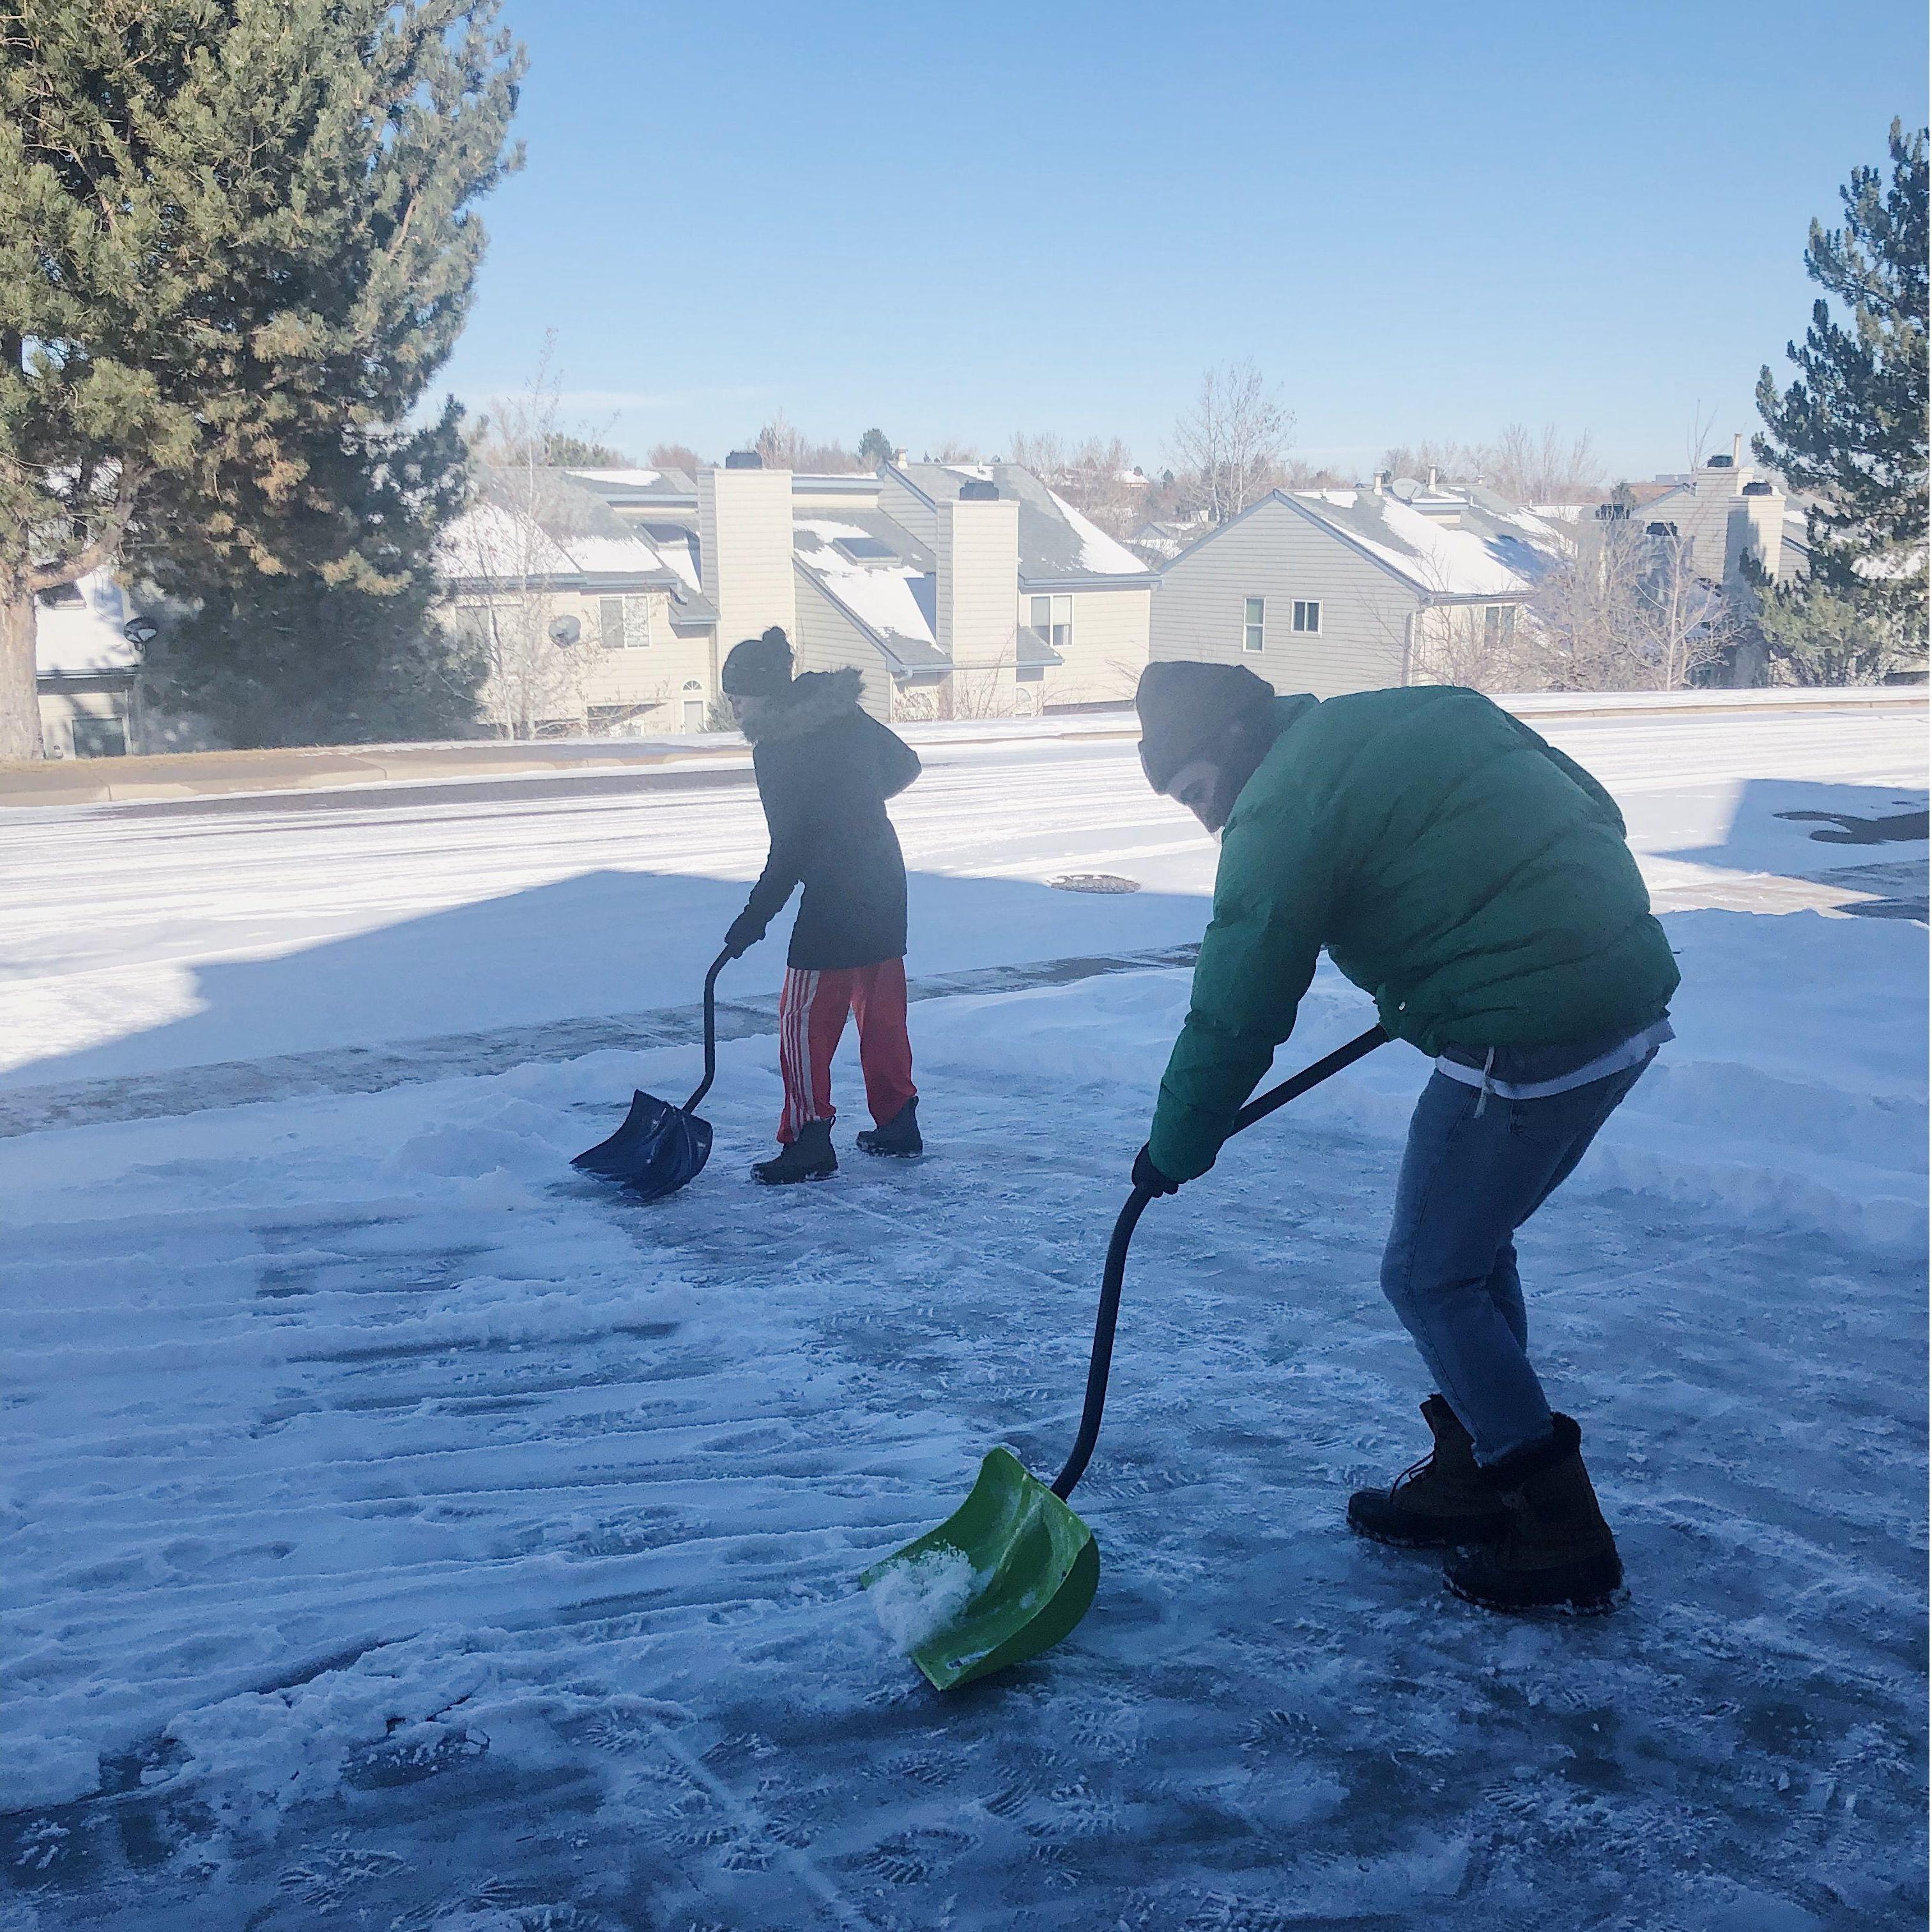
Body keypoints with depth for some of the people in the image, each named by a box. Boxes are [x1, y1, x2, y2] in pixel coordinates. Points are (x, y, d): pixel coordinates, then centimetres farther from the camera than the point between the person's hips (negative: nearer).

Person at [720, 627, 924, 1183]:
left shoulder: (775, 749, -14)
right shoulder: (842, 711, 5)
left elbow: (789, 851, -15)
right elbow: (906, 764, 14)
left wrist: (755, 917, -7)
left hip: (835, 894, -8)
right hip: (885, 877, 8)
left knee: (804, 1015, 0)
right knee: (881, 1005, 16)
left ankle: (808, 1140, 0)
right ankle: (898, 1124, 23)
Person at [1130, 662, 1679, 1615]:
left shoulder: (1278, 811, -8)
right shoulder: (1424, 709, 16)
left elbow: (1234, 1011, -7)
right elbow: (1596, 809, 19)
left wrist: (1176, 1149, 6)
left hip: (1525, 1036, -10)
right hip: (1630, 978, 10)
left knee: (1430, 1275, 4)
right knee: (1469, 1241, 22)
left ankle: (1561, 1540, 11)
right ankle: (1471, 1480, 32)